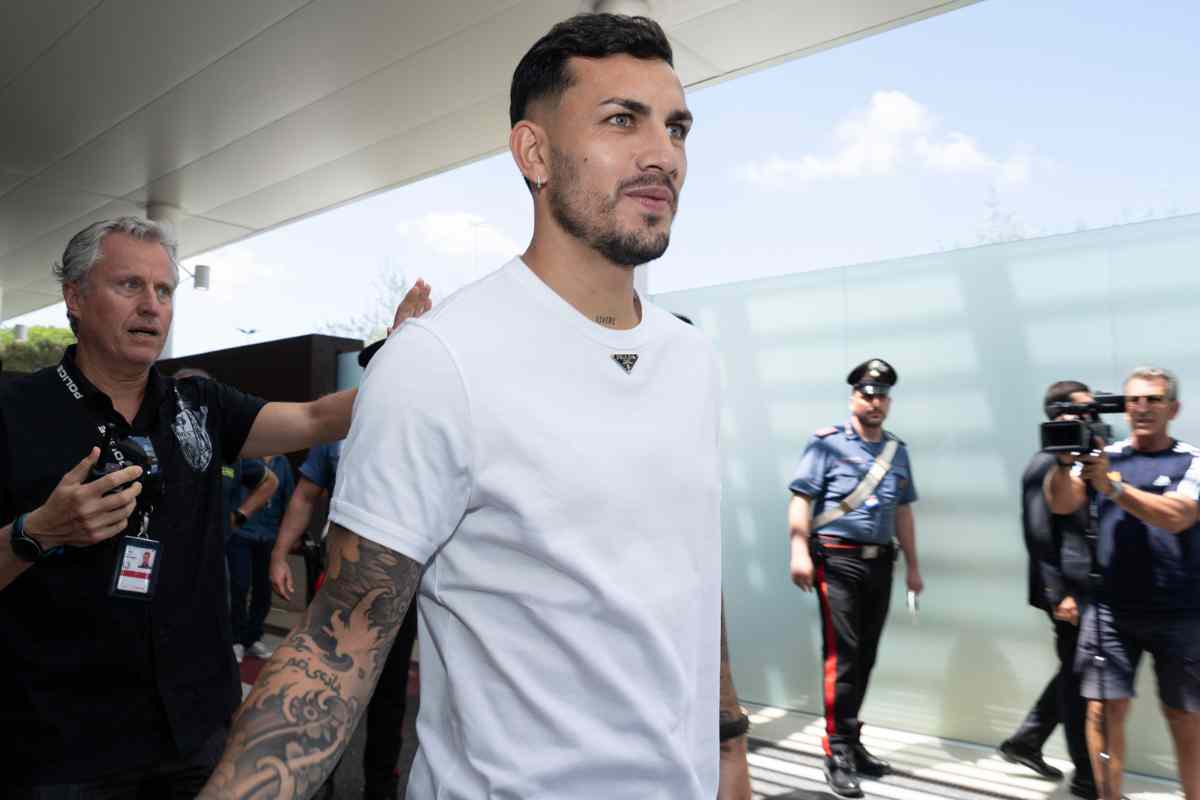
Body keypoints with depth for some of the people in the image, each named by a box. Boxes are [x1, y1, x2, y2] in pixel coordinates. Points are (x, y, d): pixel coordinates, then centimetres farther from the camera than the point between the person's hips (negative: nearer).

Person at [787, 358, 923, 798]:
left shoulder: (898, 450, 15)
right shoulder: (827, 442, -3)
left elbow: (903, 511, 19)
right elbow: (800, 499, -8)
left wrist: (912, 565, 17)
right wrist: (800, 552, -18)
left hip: (880, 562, 6)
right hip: (837, 559, -6)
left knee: (866, 655, 10)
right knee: (842, 653, -7)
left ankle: (851, 742, 23)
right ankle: (838, 750, 1)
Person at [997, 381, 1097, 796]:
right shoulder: (1046, 465, -12)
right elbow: (1038, 535, -17)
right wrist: (1058, 594, -19)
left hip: (1087, 588, 9)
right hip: (1069, 591, -9)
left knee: (1076, 675, 18)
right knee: (1080, 679, 2)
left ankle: (1024, 742, 31)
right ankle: (1087, 777, 16)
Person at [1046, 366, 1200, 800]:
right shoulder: (1103, 455, 5)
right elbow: (1061, 504, -7)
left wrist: (1112, 484, -25)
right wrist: (1066, 462, -24)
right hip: (1110, 609, 1)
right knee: (1105, 708, 0)